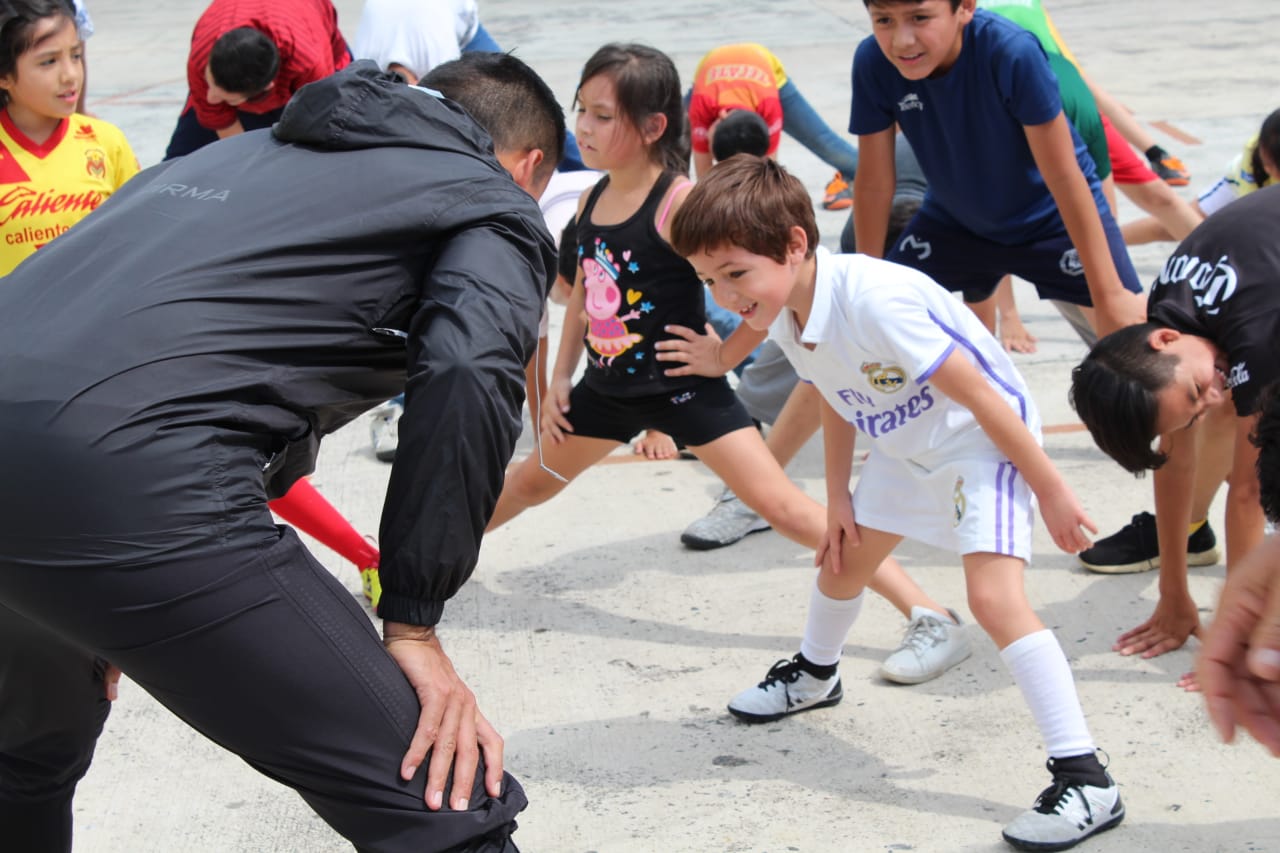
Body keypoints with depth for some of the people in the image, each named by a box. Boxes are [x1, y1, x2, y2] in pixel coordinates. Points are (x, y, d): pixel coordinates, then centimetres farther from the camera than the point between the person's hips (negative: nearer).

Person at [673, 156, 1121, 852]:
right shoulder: (785, 319, -9)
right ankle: (814, 675, 54)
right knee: (843, 559, 23)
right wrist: (837, 500, 11)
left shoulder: (873, 299, -36)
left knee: (993, 595, -23)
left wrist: (1049, 489, -23)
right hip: (904, 449, 9)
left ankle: (1085, 781, -20)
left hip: (981, 441, -9)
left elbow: (978, 395, -29)